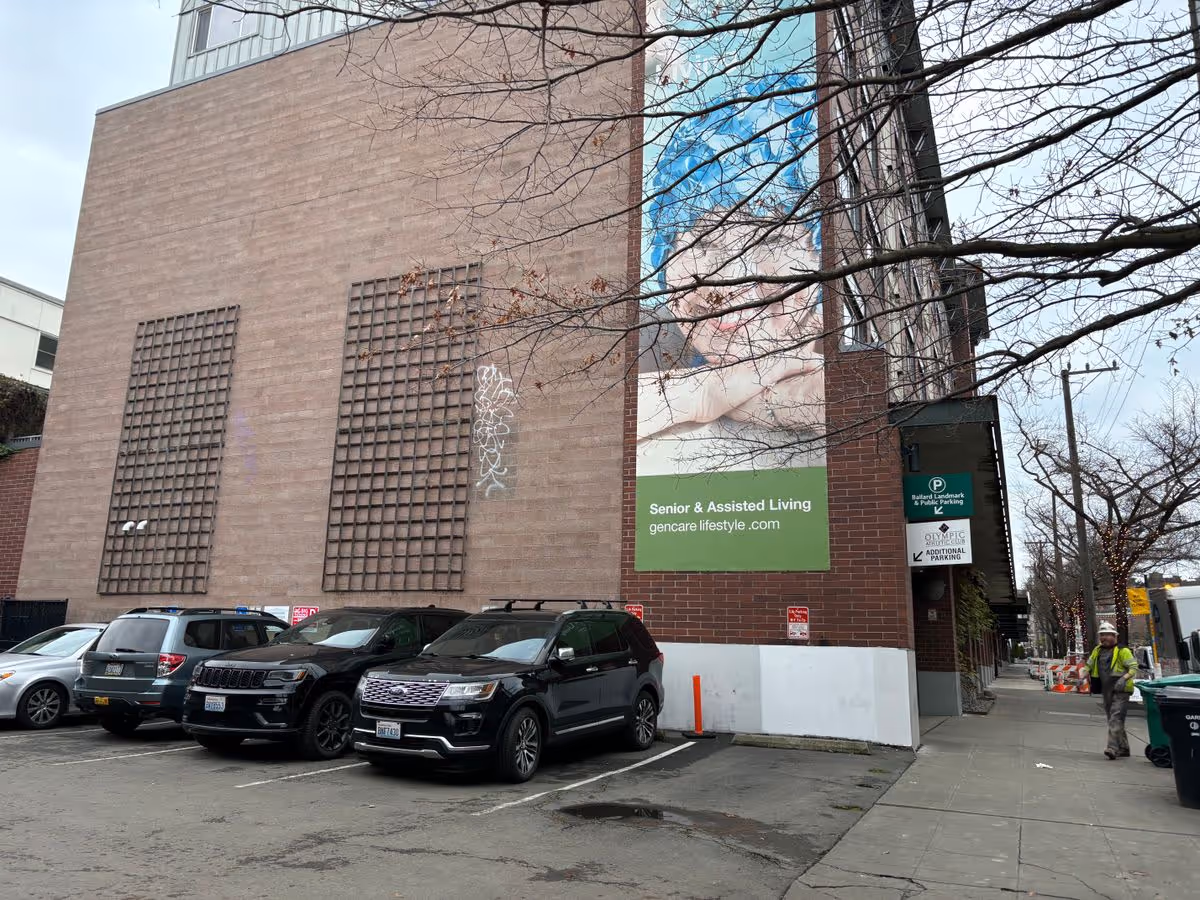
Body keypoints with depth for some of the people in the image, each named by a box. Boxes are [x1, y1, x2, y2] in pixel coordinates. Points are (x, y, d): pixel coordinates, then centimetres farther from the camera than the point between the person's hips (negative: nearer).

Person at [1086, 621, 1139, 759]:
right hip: (1106, 691, 7)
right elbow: (1088, 666, 22)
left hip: (1120, 691, -7)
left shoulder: (1122, 650, -7)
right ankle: (1123, 749, 26)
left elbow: (1134, 667, -12)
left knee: (1115, 719, -17)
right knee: (1113, 720, 14)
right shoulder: (1097, 651, 13)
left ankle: (1112, 748, -22)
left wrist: (1124, 678, -27)